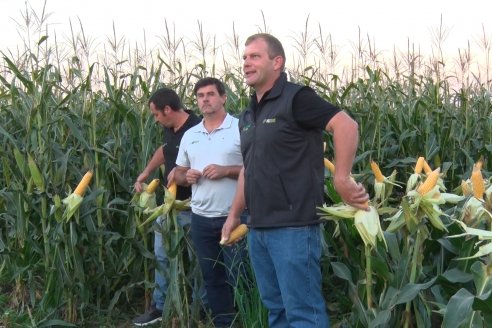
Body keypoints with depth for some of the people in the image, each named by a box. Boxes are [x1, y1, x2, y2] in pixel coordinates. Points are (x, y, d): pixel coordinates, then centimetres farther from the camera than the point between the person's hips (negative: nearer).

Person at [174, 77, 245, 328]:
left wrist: (226, 170, -19)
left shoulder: (241, 128, -6)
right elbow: (178, 173, 19)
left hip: (234, 216, -6)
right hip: (201, 218, 6)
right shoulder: (189, 135, 11)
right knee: (211, 277, 14)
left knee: (238, 276, 0)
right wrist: (187, 177, -4)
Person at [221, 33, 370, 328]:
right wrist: (234, 214, 22)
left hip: (293, 227, -8)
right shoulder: (248, 115, 16)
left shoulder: (295, 98, -9)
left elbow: (347, 125, -20)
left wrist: (342, 179, -23)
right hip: (258, 228, 8)